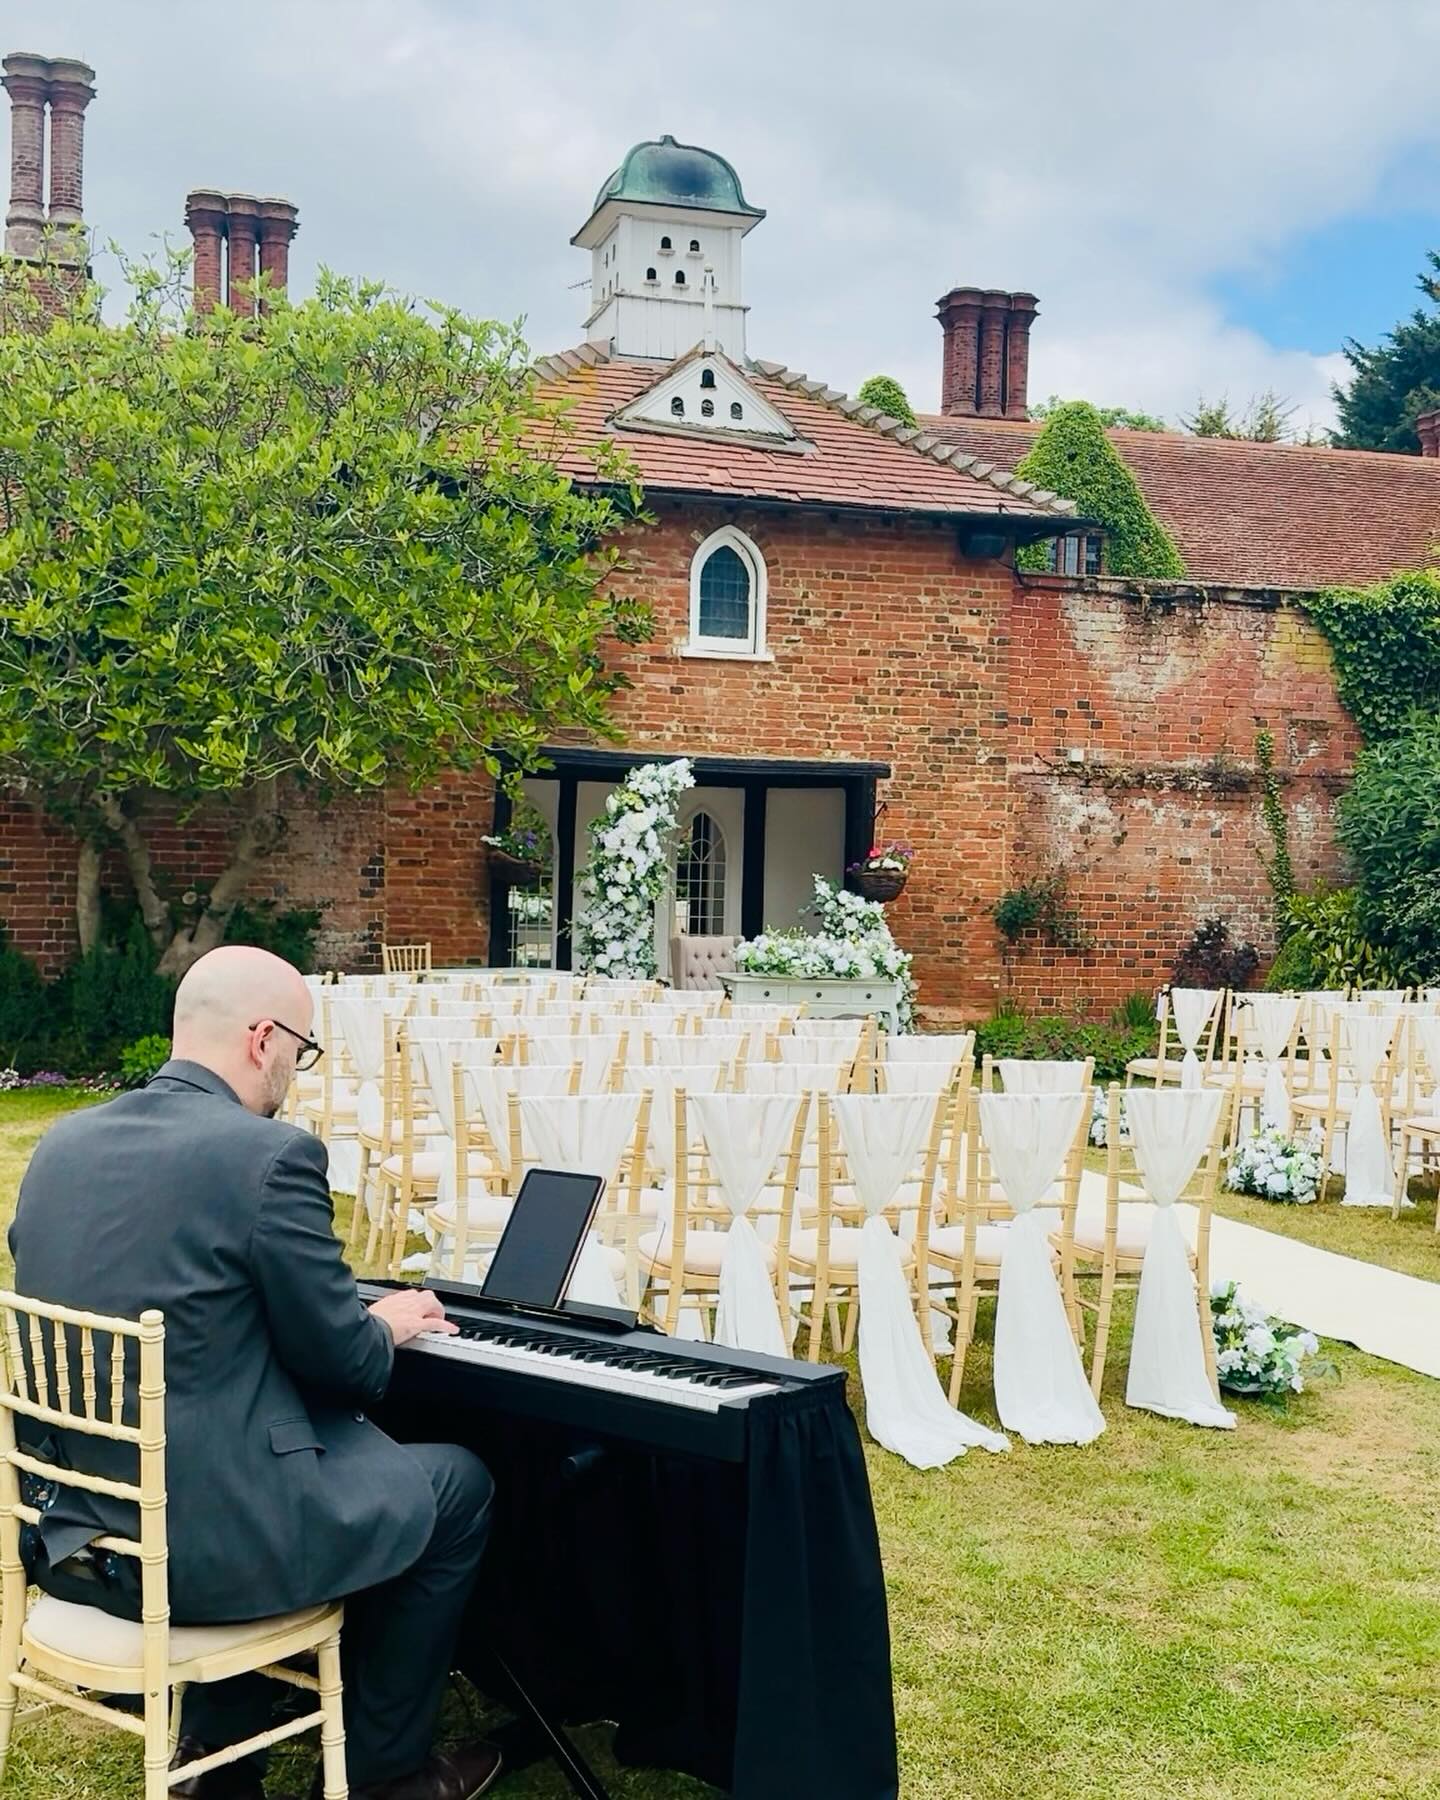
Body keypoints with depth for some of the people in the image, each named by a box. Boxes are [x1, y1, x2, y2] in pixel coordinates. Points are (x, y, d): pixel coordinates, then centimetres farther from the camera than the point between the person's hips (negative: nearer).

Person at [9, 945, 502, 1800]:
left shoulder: (64, 1143, 3)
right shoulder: (272, 1153, -19)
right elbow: (346, 1361, -12)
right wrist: (387, 1326, 11)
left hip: (70, 1523, 8)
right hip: (210, 1541, -7)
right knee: (460, 1483, 17)